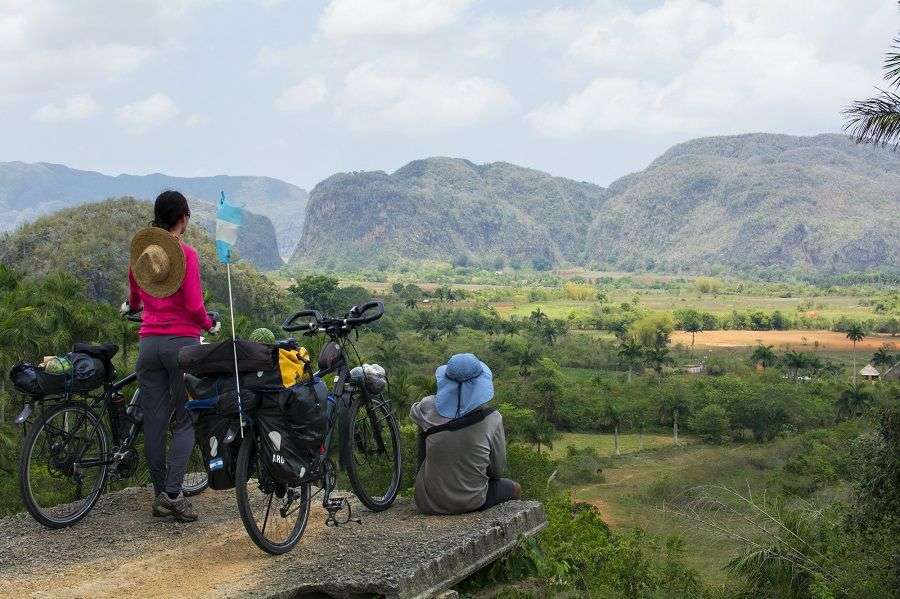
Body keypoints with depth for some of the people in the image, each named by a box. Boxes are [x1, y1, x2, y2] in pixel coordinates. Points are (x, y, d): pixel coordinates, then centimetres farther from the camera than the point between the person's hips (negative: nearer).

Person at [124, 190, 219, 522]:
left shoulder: (139, 249, 8)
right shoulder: (186, 253, -8)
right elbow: (193, 304, -14)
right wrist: (210, 325, 6)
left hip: (149, 342, 5)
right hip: (182, 341, -4)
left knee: (154, 423, 8)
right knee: (184, 422, 2)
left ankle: (160, 495, 13)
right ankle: (173, 493, -9)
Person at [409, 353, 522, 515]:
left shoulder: (428, 408, -9)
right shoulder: (492, 418, -14)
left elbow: (413, 411, 18)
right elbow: (498, 470, -3)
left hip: (427, 503, 1)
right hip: (472, 503, -1)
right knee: (514, 488, 29)